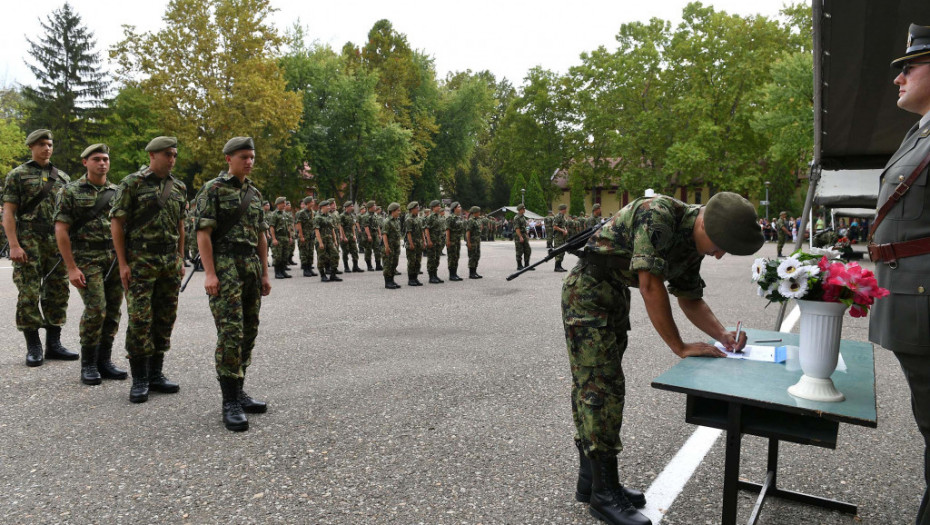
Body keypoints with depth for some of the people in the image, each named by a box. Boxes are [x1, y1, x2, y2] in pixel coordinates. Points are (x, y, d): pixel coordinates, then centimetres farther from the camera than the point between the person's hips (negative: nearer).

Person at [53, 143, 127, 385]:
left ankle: (104, 361, 16)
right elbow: (61, 231, -5)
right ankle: (88, 364, 2)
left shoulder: (117, 192, 11)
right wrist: (72, 268, -11)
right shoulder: (71, 191, 0)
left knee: (113, 311, 4)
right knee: (96, 308, -14)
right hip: (87, 258, -4)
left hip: (116, 258, 4)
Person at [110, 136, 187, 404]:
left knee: (165, 319, 7)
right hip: (140, 263, -5)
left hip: (170, 263, 5)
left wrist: (181, 259, 12)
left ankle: (155, 374, 18)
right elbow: (116, 223, -5)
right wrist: (122, 263, -10)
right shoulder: (132, 183, -4)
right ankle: (139, 380, 5)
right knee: (139, 320, -4)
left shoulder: (179, 188, 11)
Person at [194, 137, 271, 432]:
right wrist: (209, 273, -18)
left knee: (248, 332, 8)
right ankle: (230, 403, -6)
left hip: (251, 266, 7)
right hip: (225, 266, -7)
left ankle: (239, 391, 19)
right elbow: (203, 233, -10)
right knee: (230, 333, -12)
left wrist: (264, 273, 14)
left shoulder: (254, 193, 17)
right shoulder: (213, 190, -3)